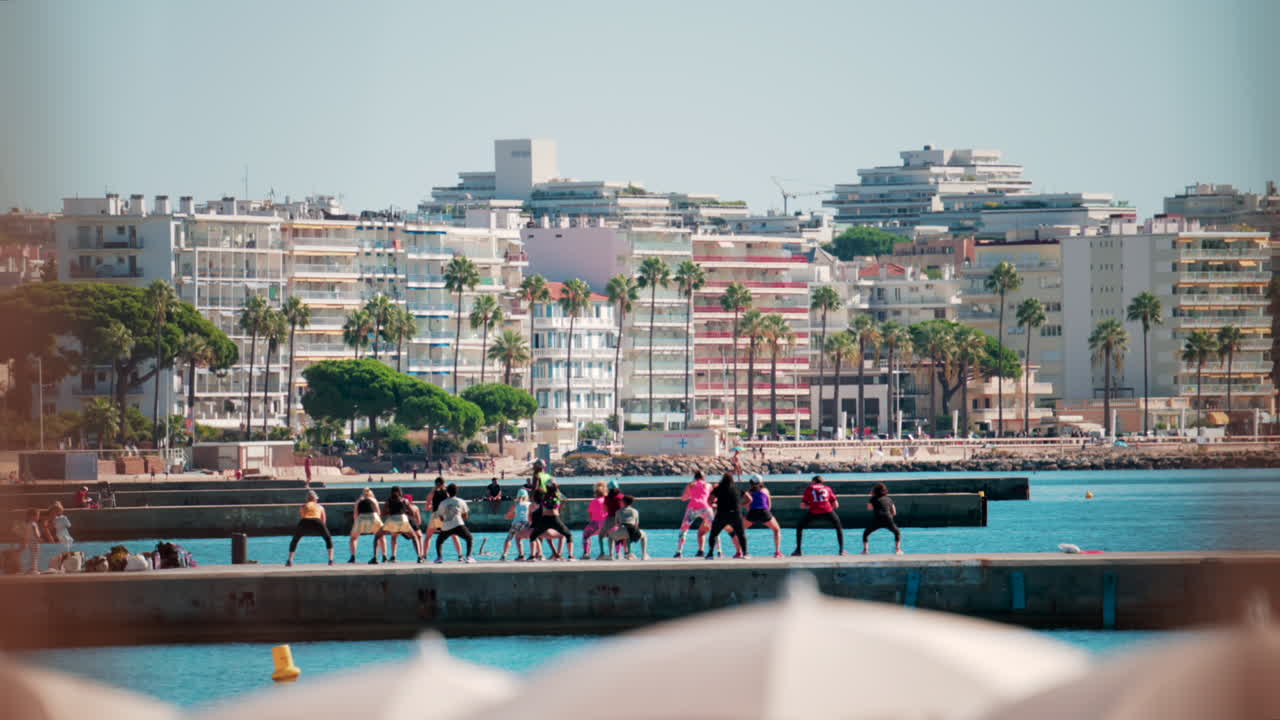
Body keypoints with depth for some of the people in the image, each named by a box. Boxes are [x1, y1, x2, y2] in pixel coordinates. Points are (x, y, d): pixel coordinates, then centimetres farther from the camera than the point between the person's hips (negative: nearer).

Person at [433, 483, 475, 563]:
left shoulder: (443, 503, 9)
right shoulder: (461, 502, 7)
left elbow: (441, 518, 16)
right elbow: (465, 516, 16)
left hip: (446, 527, 1)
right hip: (458, 525, -1)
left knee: (439, 541, 24)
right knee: (469, 538, 18)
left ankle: (439, 557, 3)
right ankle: (468, 557, 4)